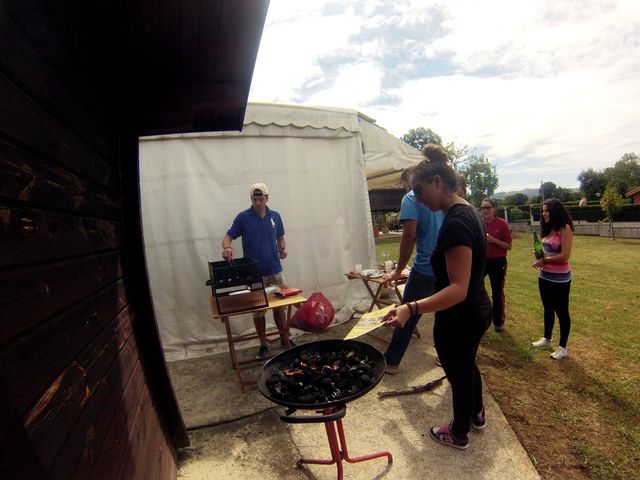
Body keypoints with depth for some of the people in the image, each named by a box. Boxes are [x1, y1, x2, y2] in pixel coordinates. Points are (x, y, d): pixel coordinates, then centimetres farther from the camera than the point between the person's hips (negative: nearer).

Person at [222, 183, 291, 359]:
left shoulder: (275, 216, 4)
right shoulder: (243, 217, -6)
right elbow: (228, 237, -7)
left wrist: (283, 249, -5)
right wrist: (227, 248, -30)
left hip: (275, 270, 3)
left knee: (279, 306, 13)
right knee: (258, 310, 8)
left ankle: (285, 339, 30)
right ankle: (263, 344, 25)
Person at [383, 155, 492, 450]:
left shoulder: (455, 223, -29)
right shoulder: (470, 212, 2)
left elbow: (458, 289, -33)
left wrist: (411, 308, -43)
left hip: (458, 320, -9)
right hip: (478, 311, 9)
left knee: (459, 375, 15)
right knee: (467, 365, 31)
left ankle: (459, 434, 43)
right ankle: (477, 414, 57)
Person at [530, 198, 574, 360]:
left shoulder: (565, 228, -15)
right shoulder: (548, 229, 7)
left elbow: (565, 255, -20)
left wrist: (544, 260, -13)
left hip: (560, 279, -7)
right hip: (544, 276, 7)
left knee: (561, 312, 6)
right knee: (548, 309, 19)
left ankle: (563, 347, 20)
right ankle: (546, 339, 35)